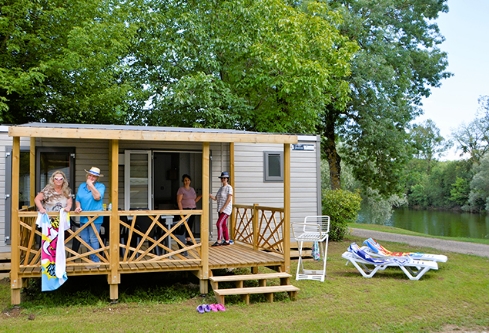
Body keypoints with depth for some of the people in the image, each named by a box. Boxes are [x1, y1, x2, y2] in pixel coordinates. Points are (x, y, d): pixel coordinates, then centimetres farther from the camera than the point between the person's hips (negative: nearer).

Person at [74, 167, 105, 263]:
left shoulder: (100, 186, -4)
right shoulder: (82, 186, 13)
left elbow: (97, 197, -21)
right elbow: (77, 200, 13)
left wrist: (91, 184, -16)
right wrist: (78, 207, -8)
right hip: (83, 217, 6)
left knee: (93, 240, -5)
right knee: (84, 240, 10)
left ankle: (95, 260, 2)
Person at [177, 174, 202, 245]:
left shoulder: (192, 189, 15)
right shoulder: (181, 189, -5)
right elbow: (179, 201, -9)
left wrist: (200, 196, 3)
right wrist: (181, 211, -16)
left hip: (193, 209, 6)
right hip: (185, 209, -6)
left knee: (190, 225, 5)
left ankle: (188, 240, 10)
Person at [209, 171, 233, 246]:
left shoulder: (229, 187, -9)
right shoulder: (221, 188, 15)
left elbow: (229, 199, -16)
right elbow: (215, 198, 11)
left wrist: (223, 208, -19)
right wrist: (211, 196, -10)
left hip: (226, 209, -8)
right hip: (220, 210, 8)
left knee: (219, 224, -15)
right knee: (224, 225, 9)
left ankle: (219, 241, -13)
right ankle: (227, 241, 15)